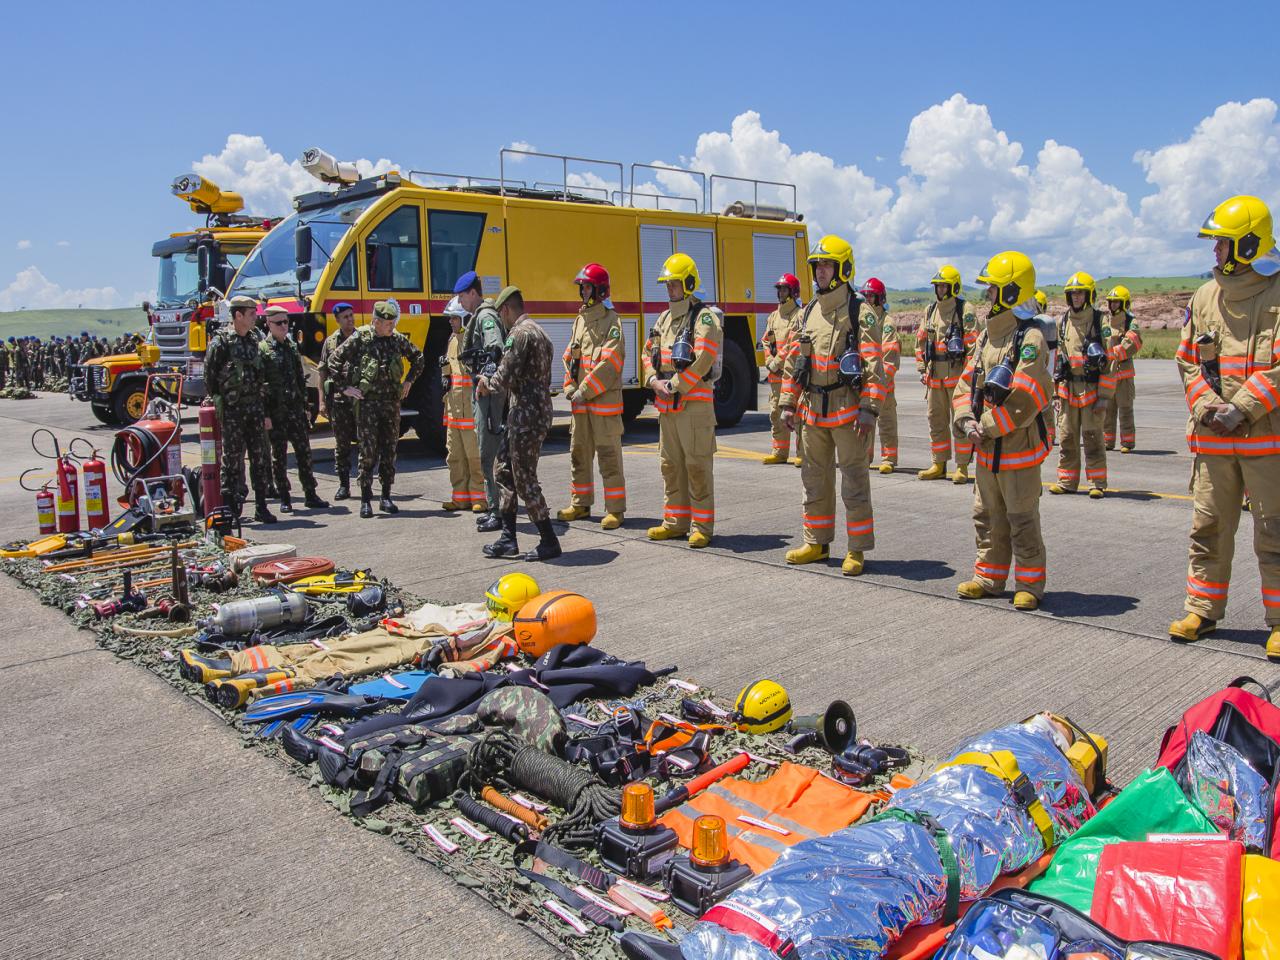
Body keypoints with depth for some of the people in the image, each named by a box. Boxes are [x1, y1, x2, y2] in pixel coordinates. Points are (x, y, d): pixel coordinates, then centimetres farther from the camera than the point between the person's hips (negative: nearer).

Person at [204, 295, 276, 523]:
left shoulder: (256, 340, 12)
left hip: (256, 408, 6)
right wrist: (219, 403, -8)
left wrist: (266, 412, 11)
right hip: (232, 410, -6)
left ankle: (261, 507, 12)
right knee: (233, 459, 0)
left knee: (261, 458, 5)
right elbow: (210, 377, -7)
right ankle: (230, 508, 8)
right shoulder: (221, 342, -7)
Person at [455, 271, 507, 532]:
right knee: (489, 452, 16)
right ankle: (493, 508, 24)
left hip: (490, 391, -11)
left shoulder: (486, 317, -11)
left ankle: (499, 513, -5)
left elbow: (496, 347, -29)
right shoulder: (479, 317, 20)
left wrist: (489, 373, -42)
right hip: (485, 390, 11)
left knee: (489, 454, -9)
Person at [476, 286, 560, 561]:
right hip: (536, 412, 10)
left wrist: (487, 384, 2)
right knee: (503, 470, 15)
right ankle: (508, 539, 18)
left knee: (525, 480, -3)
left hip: (526, 416, -10)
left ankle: (549, 542, 3)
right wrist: (492, 383, 18)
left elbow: (507, 377, -20)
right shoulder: (538, 332, 18)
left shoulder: (519, 334, -14)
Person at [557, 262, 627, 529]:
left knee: (609, 454, -5)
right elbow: (569, 356, 18)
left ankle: (615, 509, 1)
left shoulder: (610, 320, -7)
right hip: (580, 401, 8)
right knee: (578, 452, 13)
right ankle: (580, 504, 24)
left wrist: (585, 390, -16)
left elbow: (610, 362, -16)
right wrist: (570, 387, 3)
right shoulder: (579, 319, 16)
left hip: (605, 399, -8)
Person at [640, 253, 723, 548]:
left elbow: (702, 360, -17)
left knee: (697, 466, -5)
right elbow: (648, 354, 17)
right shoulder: (664, 318, 17)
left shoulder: (704, 317, -7)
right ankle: (675, 522, 21)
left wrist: (674, 385, -16)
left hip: (695, 402, -8)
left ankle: (702, 527, 2)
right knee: (671, 465, 12)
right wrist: (655, 382, -2)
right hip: (666, 404, 8)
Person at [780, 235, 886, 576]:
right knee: (815, 479, 13)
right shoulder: (808, 312, 11)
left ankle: (857, 550, 8)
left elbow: (874, 366, -12)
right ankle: (817, 542, 24)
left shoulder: (859, 313, -7)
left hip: (848, 411, -6)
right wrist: (788, 404, 10)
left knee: (854, 481, 1)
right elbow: (793, 362, 14)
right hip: (813, 409, 6)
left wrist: (869, 410, -18)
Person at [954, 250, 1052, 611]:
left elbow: (1024, 400, -23)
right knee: (988, 518, 15)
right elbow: (967, 381, 11)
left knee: (1023, 521, 3)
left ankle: (1029, 584, 16)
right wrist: (967, 420, -6)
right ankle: (990, 577, 27)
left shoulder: (1030, 338, -16)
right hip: (987, 449, 8)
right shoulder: (988, 334, 11)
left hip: (1018, 449, -8)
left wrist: (985, 426, -16)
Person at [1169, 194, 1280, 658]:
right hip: (1212, 440, 5)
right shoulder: (1204, 298, 9)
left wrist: (1242, 409, -18)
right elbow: (1187, 360, 10)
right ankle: (1202, 610, 22)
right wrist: (1207, 406, -6)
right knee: (1208, 528, 11)